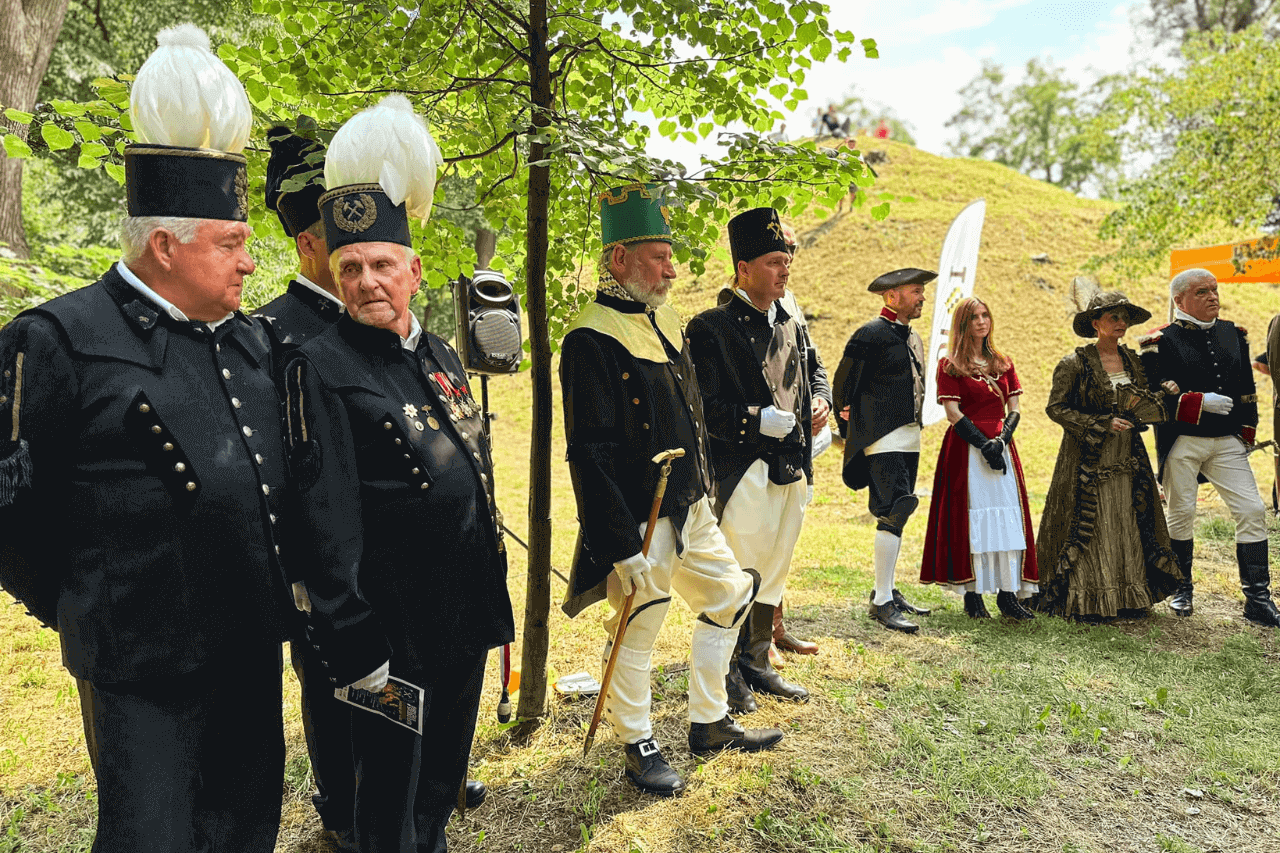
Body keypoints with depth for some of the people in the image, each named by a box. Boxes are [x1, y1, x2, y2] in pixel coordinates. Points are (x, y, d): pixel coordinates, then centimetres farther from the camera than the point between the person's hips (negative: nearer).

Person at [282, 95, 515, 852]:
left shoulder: (441, 354, 9)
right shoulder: (323, 368, -15)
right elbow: (326, 519, -19)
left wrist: (495, 592, 16)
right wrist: (354, 646, -20)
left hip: (467, 614, 7)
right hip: (396, 631, -7)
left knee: (445, 777, 24)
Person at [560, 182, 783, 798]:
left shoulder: (663, 319, 9)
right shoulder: (592, 340, -19)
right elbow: (590, 455, -23)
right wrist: (623, 549, -23)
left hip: (691, 510, 9)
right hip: (642, 523, -9)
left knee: (730, 599, 19)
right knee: (635, 633, 7)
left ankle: (710, 723, 35)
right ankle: (639, 747, 28)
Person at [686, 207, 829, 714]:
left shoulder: (789, 323, 13)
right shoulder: (712, 327, -11)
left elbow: (813, 370, 26)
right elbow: (702, 406, -16)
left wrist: (819, 402, 7)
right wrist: (758, 421, -22)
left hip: (792, 472, 8)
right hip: (744, 475, -8)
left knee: (773, 575, 17)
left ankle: (757, 665, 33)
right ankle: (728, 673, 19)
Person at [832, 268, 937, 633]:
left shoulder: (913, 338, 17)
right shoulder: (870, 335, -10)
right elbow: (843, 383, -8)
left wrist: (913, 426, 20)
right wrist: (852, 430, 0)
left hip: (909, 438, 9)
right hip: (883, 439, -9)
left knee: (896, 515, 12)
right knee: (893, 514, -12)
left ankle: (887, 590, 21)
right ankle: (882, 601, -7)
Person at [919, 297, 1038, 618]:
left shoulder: (1003, 363, 14)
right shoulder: (950, 365, 0)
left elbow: (1014, 409, 9)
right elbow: (953, 413, -7)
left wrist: (1002, 440, -8)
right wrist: (984, 445, -14)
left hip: (1001, 446, 5)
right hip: (966, 449, -4)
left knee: (1008, 518, 0)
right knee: (970, 518, -3)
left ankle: (1008, 594, 4)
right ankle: (973, 596, 3)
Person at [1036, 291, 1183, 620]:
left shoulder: (1132, 360, 10)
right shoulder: (1075, 363, -8)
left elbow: (1146, 405, 18)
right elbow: (1056, 407, -10)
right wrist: (1102, 424, -16)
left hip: (1127, 457, 6)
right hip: (1089, 457, -6)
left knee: (1128, 524, 7)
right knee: (1089, 526, -3)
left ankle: (1128, 597, 17)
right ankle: (1087, 602, 6)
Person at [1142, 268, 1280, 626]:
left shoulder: (1234, 334, 11)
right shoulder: (1162, 341, -5)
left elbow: (1247, 389, 16)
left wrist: (1246, 433, 10)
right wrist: (1202, 402, -19)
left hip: (1227, 441, 4)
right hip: (1182, 442, -4)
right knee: (1181, 514, 5)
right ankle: (1182, 589, 22)